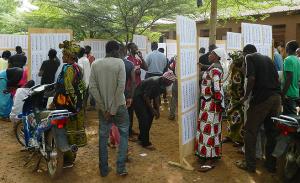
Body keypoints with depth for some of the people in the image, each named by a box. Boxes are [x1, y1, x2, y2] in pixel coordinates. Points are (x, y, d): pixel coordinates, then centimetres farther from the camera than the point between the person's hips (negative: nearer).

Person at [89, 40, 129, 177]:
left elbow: (92, 88, -6)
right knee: (124, 133, 13)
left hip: (103, 108, 3)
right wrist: (113, 109, -13)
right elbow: (121, 87, -17)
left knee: (103, 136, 12)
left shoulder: (95, 64, 1)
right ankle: (121, 167, 11)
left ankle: (103, 169, 20)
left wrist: (104, 108, -6)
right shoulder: (119, 62, -8)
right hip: (119, 106, -3)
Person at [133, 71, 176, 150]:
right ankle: (145, 143, -2)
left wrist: (157, 110, 3)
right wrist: (152, 109, -16)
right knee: (144, 119, -11)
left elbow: (156, 96, 6)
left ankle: (141, 138, 25)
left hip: (145, 98, 9)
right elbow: (145, 96, -25)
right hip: (138, 97, -9)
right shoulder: (154, 82, -31)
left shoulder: (162, 84, -4)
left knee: (150, 117, 9)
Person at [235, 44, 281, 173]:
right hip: (276, 96, 7)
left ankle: (250, 165, 9)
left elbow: (251, 78, -13)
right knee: (272, 131, 13)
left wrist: (246, 96, -4)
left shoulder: (250, 57, 1)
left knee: (251, 131, 3)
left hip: (261, 97, -7)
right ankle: (271, 164, 22)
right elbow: (276, 77, 19)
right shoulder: (267, 58, 21)